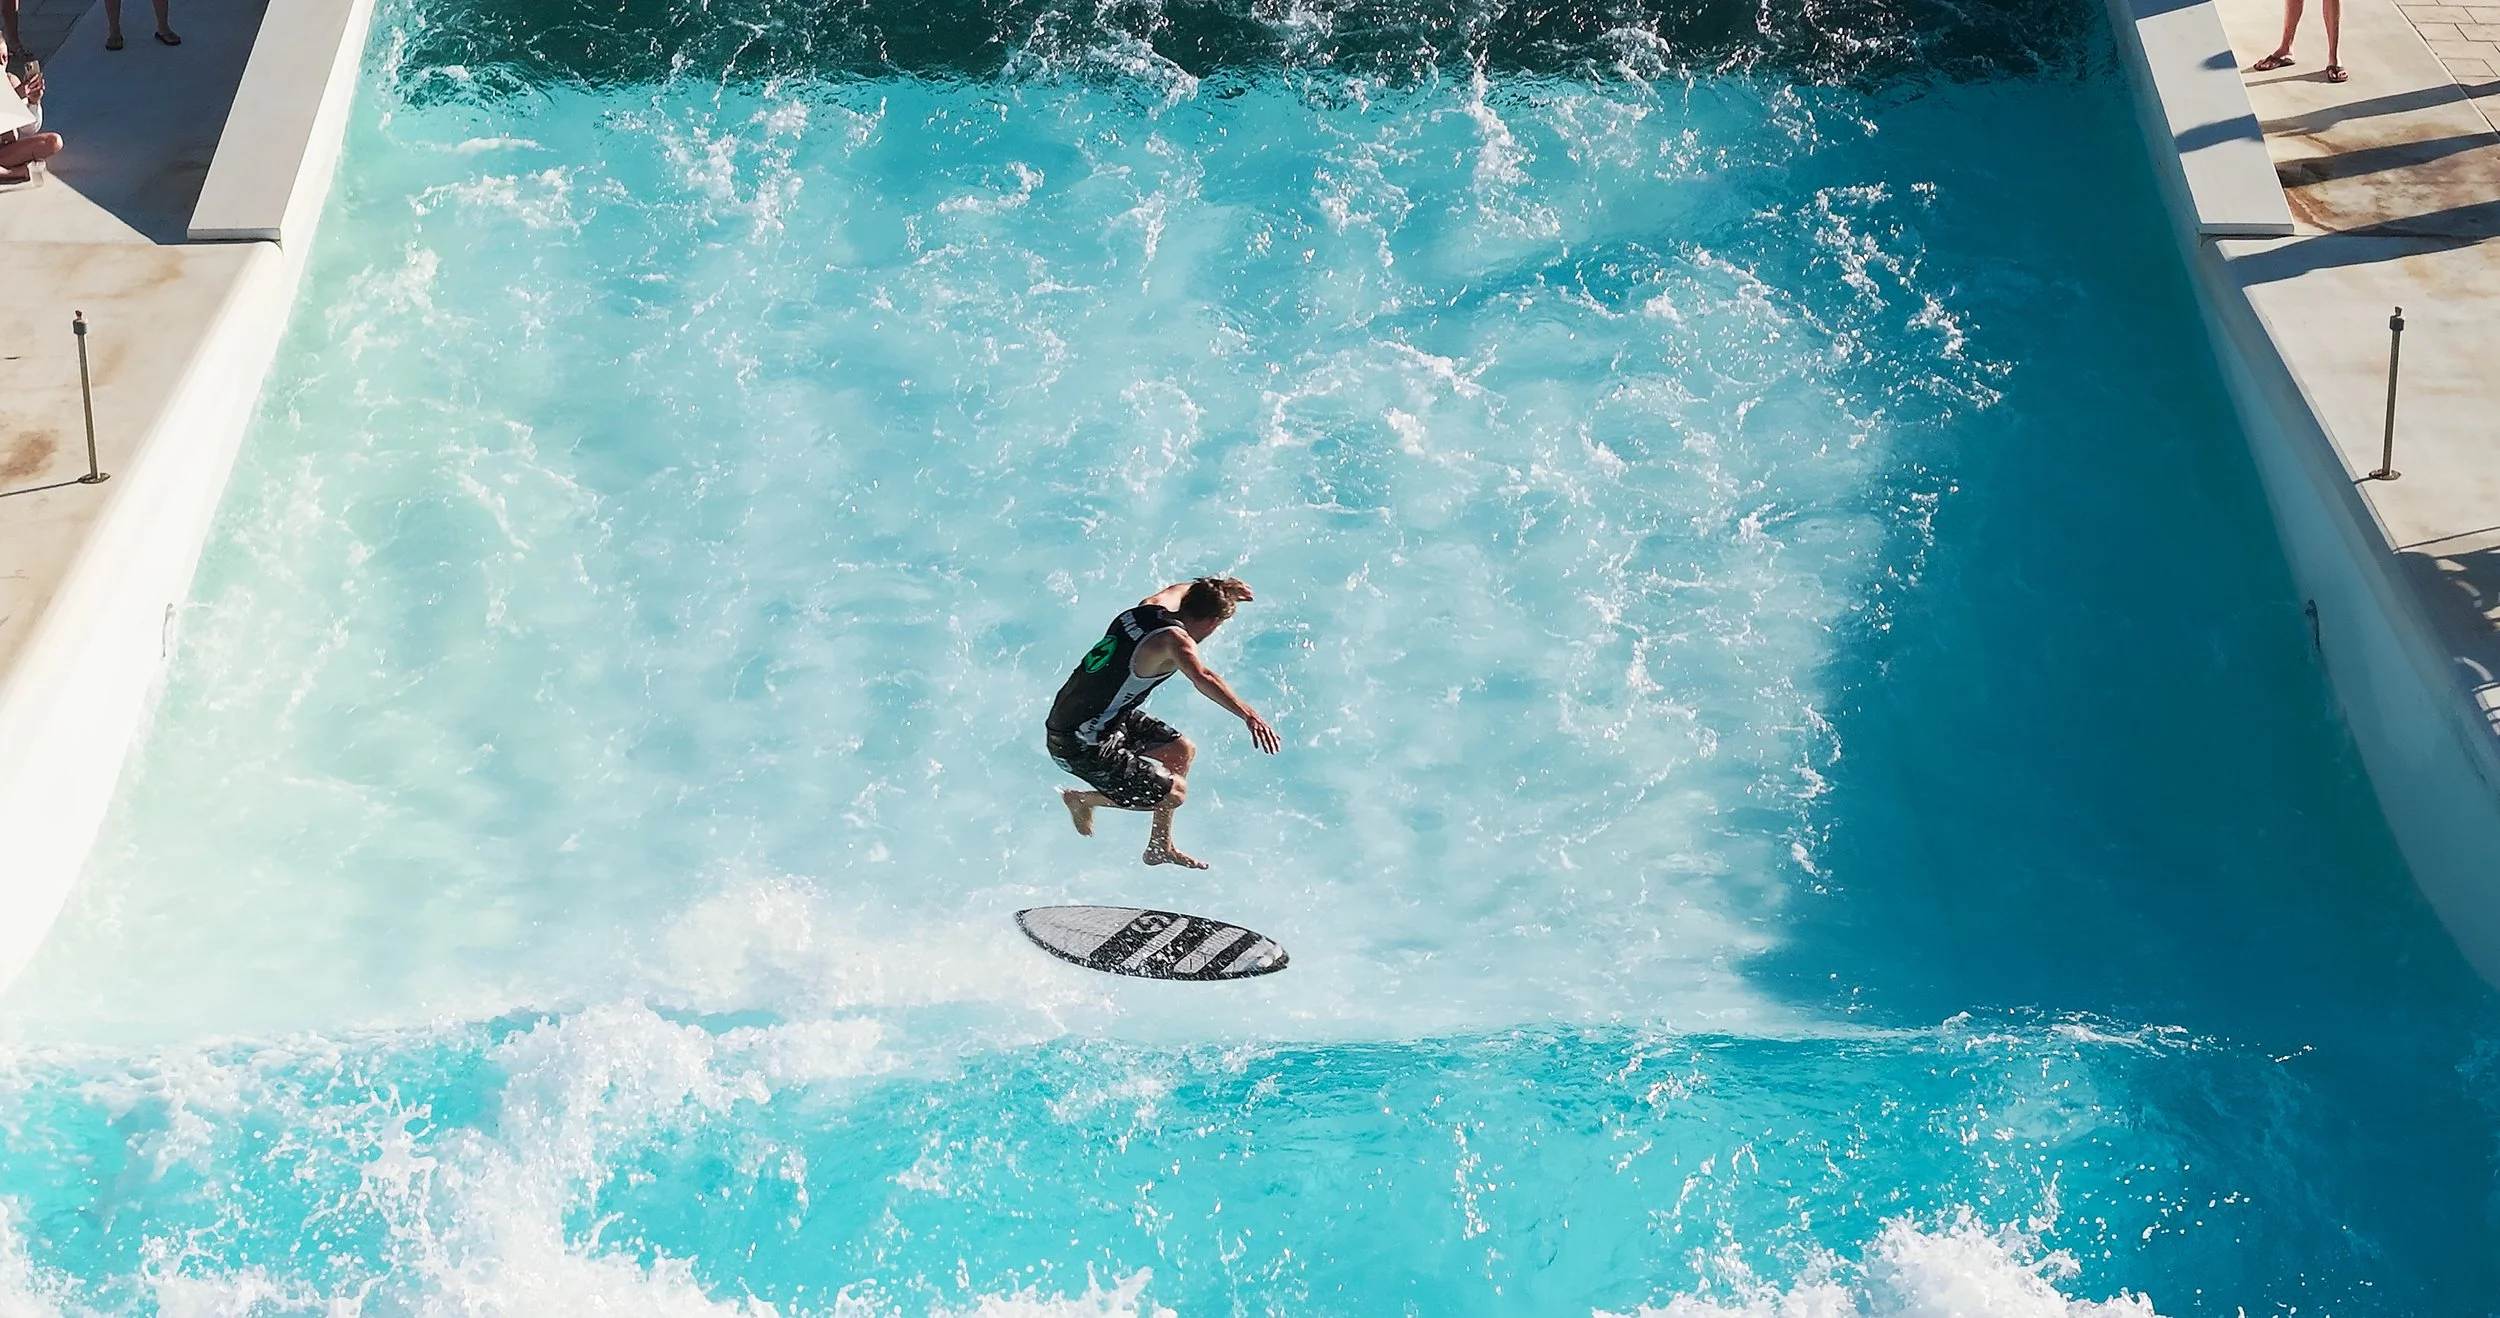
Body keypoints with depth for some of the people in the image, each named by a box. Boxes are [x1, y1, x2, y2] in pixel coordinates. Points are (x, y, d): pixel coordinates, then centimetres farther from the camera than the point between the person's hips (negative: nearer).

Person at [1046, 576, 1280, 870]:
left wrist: (1223, 590, 43)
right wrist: (1249, 716, -53)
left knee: (1181, 751, 18)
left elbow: (1177, 590, 28)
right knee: (1172, 792, -5)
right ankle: (1082, 799, 12)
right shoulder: (1174, 640, -22)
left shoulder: (1150, 607, 2)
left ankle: (1160, 847, 29)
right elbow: (1203, 679, -43)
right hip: (1080, 746, -10)